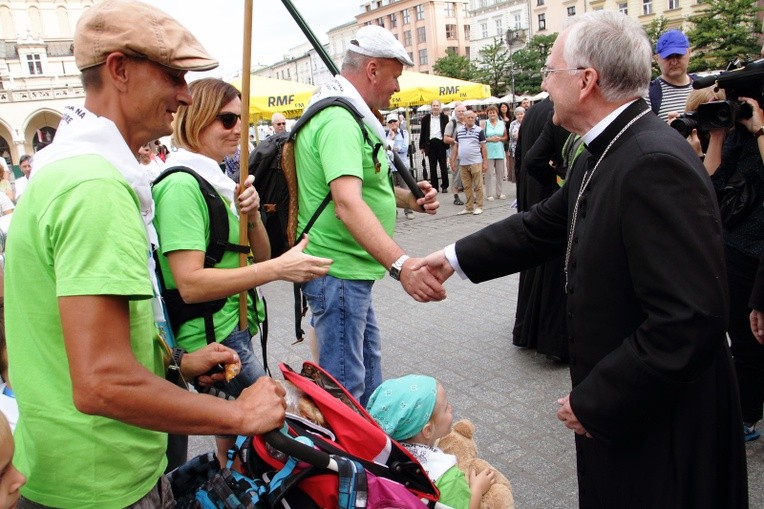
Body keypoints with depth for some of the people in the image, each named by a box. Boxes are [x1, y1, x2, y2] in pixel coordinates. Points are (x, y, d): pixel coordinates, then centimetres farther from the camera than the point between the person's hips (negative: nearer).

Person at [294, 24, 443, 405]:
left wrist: (410, 198, 3)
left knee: (367, 365, 24)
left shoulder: (347, 116, 13)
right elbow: (347, 204, -37)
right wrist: (401, 264, -48)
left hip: (352, 271, 11)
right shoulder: (339, 120, -22)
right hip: (338, 272, -11)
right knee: (345, 384, -1)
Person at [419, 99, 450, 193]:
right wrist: (422, 146, 4)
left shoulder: (444, 118, 4)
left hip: (441, 143, -2)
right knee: (432, 167, 7)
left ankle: (444, 186, 9)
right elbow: (423, 133, 8)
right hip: (430, 144, 2)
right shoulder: (426, 118, 8)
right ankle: (434, 186, 13)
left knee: (443, 166, 3)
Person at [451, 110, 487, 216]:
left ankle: (479, 207, 6)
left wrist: (485, 162, -3)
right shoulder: (458, 130, 10)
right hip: (463, 163, 3)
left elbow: (483, 147, 1)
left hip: (476, 162, -3)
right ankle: (468, 207, 15)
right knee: (467, 187, 9)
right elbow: (455, 146, 15)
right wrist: (453, 160, 10)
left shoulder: (479, 130, 1)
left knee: (478, 186, -1)